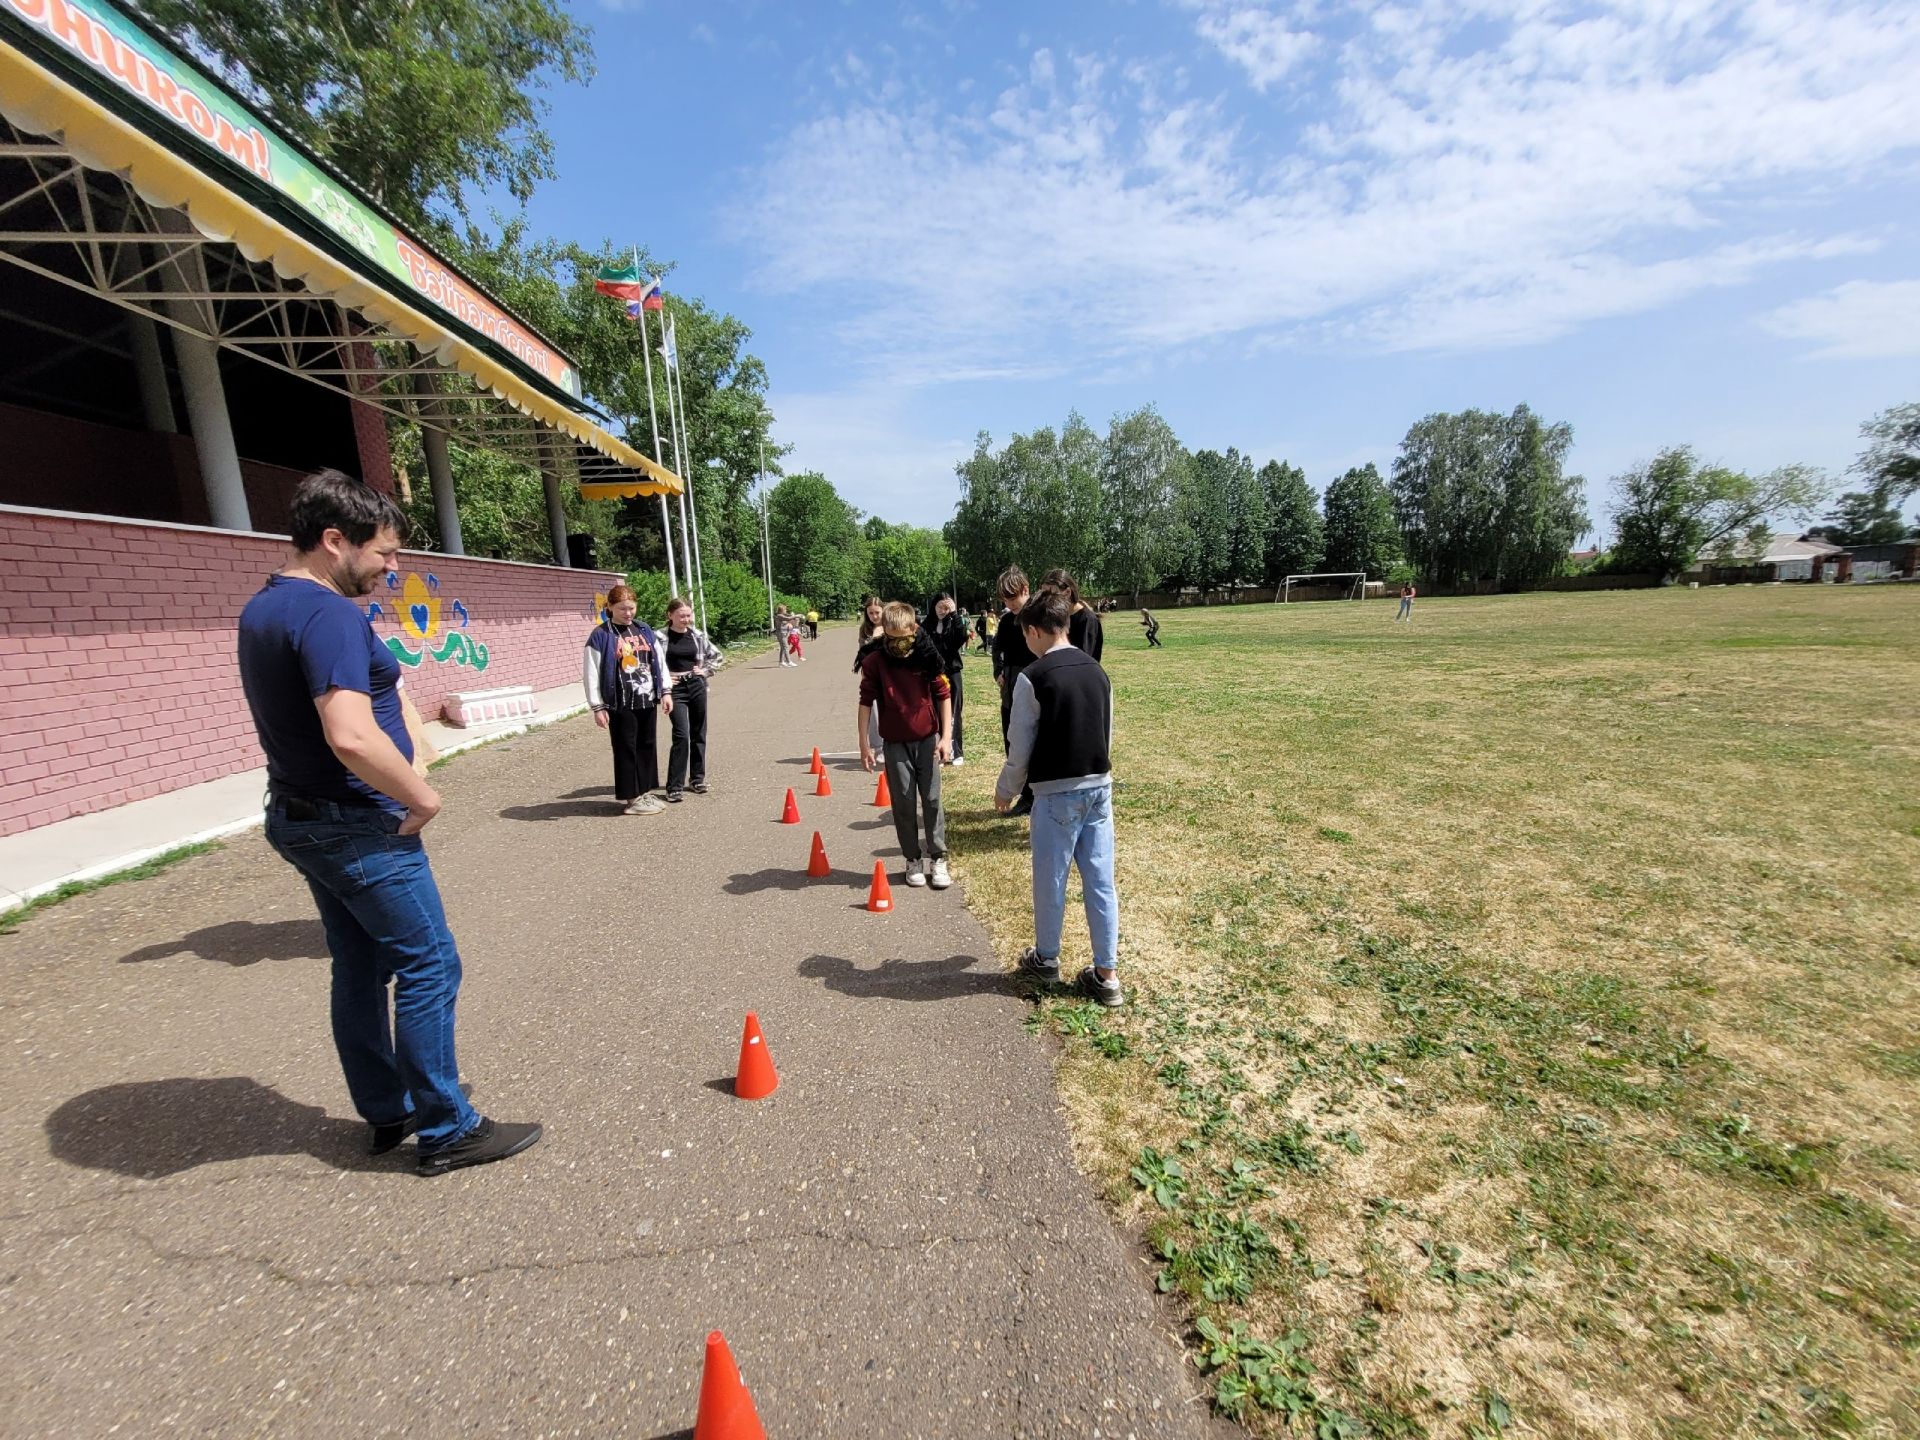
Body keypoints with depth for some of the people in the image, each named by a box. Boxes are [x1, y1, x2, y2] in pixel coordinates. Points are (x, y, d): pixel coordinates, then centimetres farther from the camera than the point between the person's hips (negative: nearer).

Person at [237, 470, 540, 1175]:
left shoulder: (262, 609, 11)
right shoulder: (329, 614, -21)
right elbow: (352, 738, -33)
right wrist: (423, 797, -20)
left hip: (300, 818, 10)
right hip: (359, 826, -10)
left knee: (360, 969, 17)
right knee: (429, 966, 0)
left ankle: (386, 1114, 30)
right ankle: (445, 1131, 11)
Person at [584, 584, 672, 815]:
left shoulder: (645, 630, 9)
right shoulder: (601, 635, -6)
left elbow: (660, 660, 14)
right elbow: (591, 673, -7)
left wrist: (665, 691, 9)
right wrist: (597, 707, -11)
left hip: (648, 700, 5)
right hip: (620, 703, -5)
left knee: (648, 746, 11)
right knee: (626, 749, 1)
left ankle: (645, 793, 24)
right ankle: (630, 798, 11)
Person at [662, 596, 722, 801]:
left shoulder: (696, 635, 4)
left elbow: (716, 655, 18)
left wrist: (705, 671, 6)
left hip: (697, 686, 5)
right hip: (676, 689, -4)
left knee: (698, 734, 10)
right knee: (681, 735, -12)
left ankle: (697, 778, 24)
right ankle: (674, 786, -6)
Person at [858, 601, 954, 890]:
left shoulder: (928, 656, -9)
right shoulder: (874, 661, -9)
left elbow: (943, 695, -2)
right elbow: (866, 702, -3)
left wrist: (946, 736, -6)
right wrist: (864, 744, -4)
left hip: (927, 740, 0)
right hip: (895, 744, 0)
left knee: (932, 799, 4)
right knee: (903, 802, 7)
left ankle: (938, 858, 16)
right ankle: (913, 860, 20)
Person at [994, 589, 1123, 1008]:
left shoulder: (1032, 678, -12)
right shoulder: (1097, 672, 6)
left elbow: (1020, 747, -9)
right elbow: (1107, 735, 13)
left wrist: (1005, 790, 7)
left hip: (1057, 793, -5)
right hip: (1099, 786, 6)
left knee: (1050, 881, 12)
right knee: (1101, 881, 10)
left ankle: (1046, 958, 32)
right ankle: (1107, 974, 19)